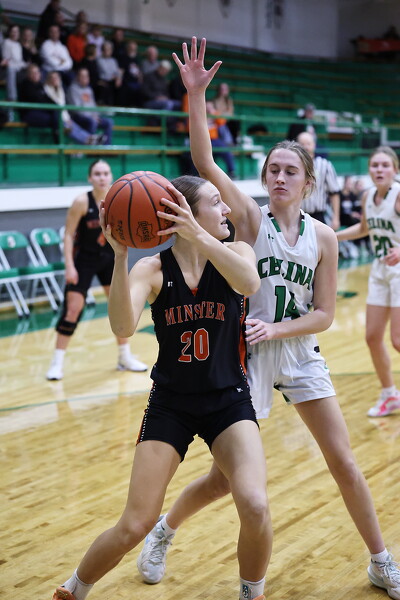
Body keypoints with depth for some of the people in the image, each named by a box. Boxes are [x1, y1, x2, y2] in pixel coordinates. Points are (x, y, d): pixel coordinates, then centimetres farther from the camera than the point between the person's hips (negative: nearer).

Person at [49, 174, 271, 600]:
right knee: (134, 527, -3)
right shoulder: (152, 270, -9)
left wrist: (198, 235, -42)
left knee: (254, 507, -21)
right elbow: (123, 327, -28)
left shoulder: (236, 253, -5)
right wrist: (119, 255, -38)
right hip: (169, 404, -1)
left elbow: (249, 282, -30)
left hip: (228, 401, 1)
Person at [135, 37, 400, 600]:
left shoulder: (323, 236, -1)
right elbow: (204, 162, -22)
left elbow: (323, 315, 0)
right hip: (246, 356, -3)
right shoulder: (250, 217, -8)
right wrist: (195, 95, -31)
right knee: (229, 476, 2)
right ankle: (163, 532, 30)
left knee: (344, 462, 6)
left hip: (299, 353, 3)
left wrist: (276, 328, -16)